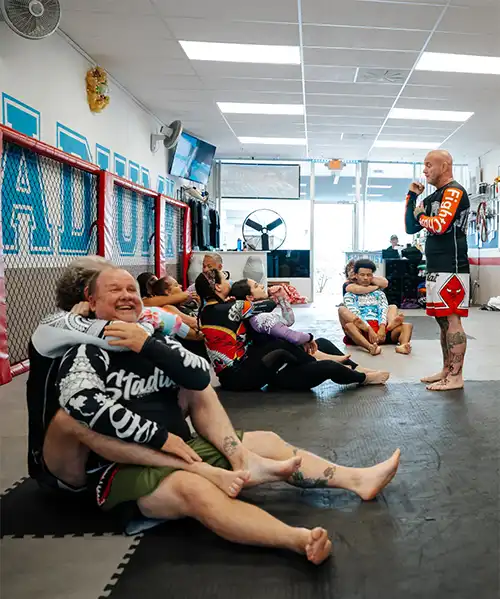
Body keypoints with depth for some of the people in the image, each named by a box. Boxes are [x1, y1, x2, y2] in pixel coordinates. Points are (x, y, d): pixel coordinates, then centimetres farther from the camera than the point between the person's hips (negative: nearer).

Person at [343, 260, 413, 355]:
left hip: (381, 329, 3)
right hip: (362, 330, -3)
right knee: (348, 326, -35)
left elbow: (384, 311, 6)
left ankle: (402, 346, -49)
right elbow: (355, 315, -4)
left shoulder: (379, 293, 24)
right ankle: (371, 347, -59)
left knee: (407, 326, -17)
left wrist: (382, 328, -15)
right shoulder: (349, 295, 13)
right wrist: (369, 329, -20)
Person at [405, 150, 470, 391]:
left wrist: (421, 216, -2)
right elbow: (411, 228, 19)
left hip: (451, 269, -9)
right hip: (436, 269, 9)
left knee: (452, 320, -8)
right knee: (443, 321, 12)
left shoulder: (454, 191, -9)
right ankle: (446, 371, 19)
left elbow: (440, 226, -21)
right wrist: (412, 197, 11)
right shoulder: (432, 197, 18)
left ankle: (456, 376, -3)